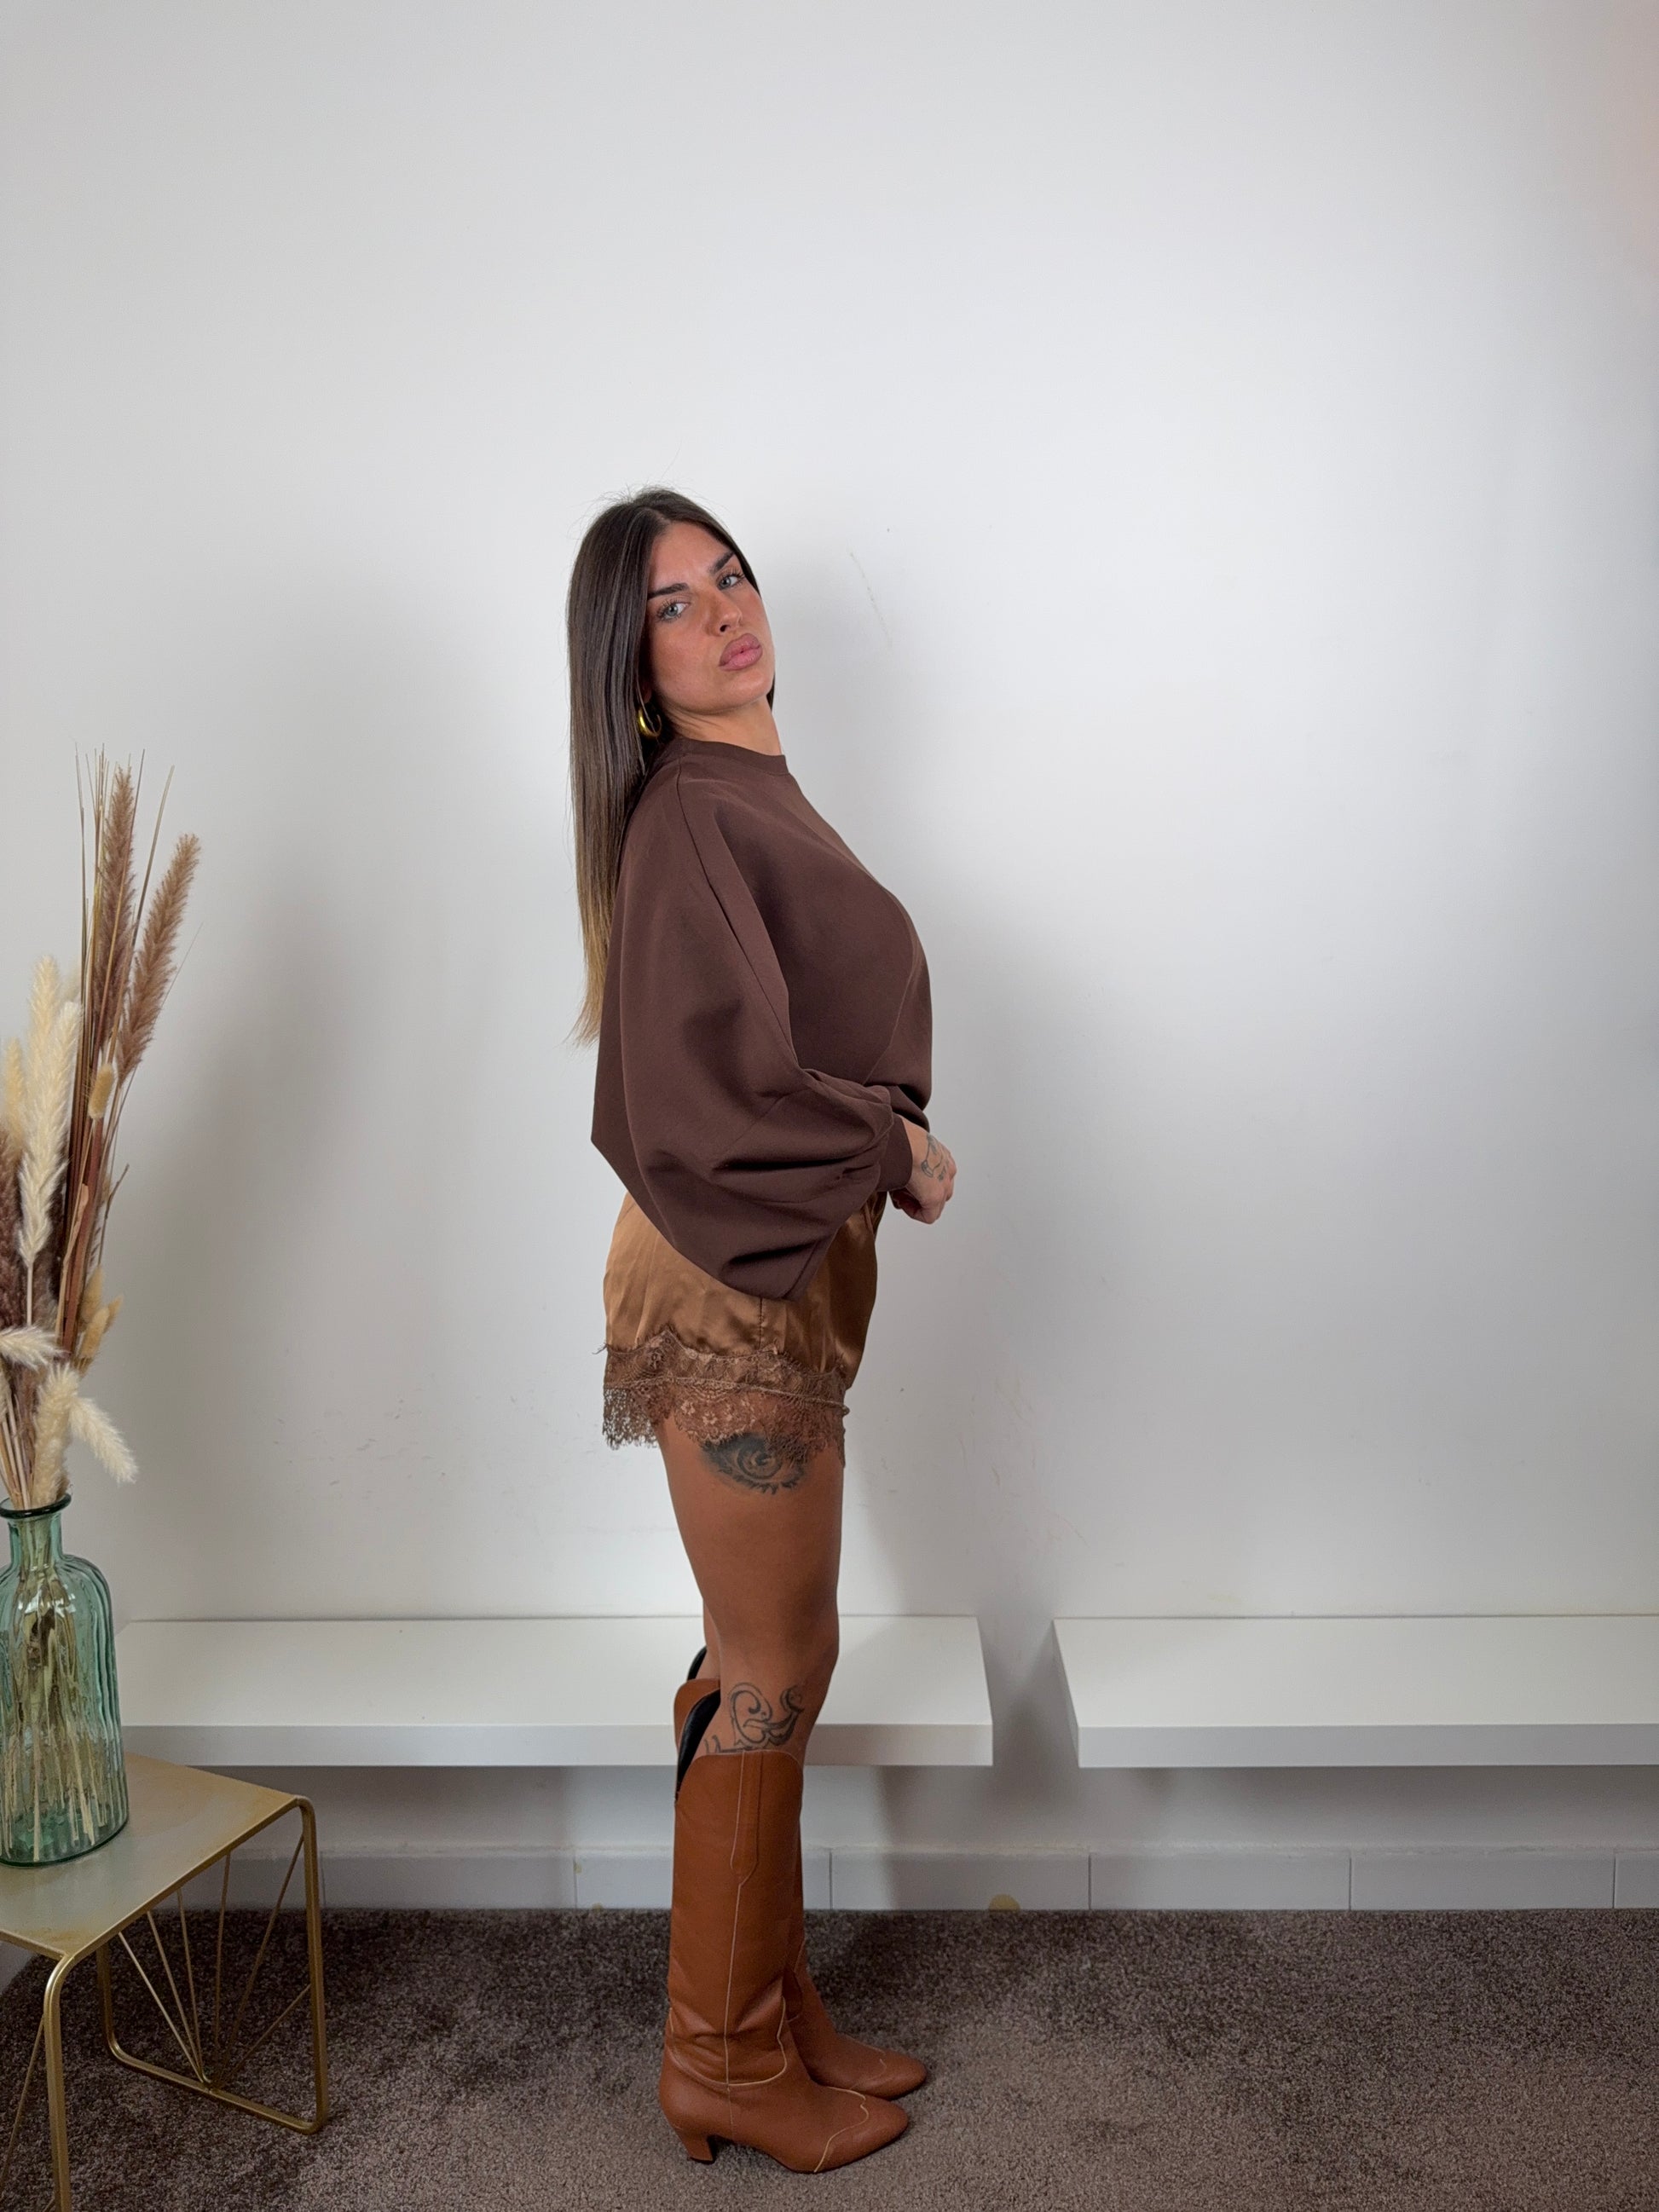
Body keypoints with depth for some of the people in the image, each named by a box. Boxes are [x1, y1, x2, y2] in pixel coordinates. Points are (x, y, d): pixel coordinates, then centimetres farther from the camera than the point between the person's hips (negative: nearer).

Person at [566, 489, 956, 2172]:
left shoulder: (752, 795, 13)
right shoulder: (688, 819, -17)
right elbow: (710, 1093, -26)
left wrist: (883, 1147, 2)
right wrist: (892, 1156, -12)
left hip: (789, 1279, 9)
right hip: (734, 1293, -9)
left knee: (772, 1662, 17)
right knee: (770, 1671, 4)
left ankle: (772, 2011, 35)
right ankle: (724, 2062, 24)